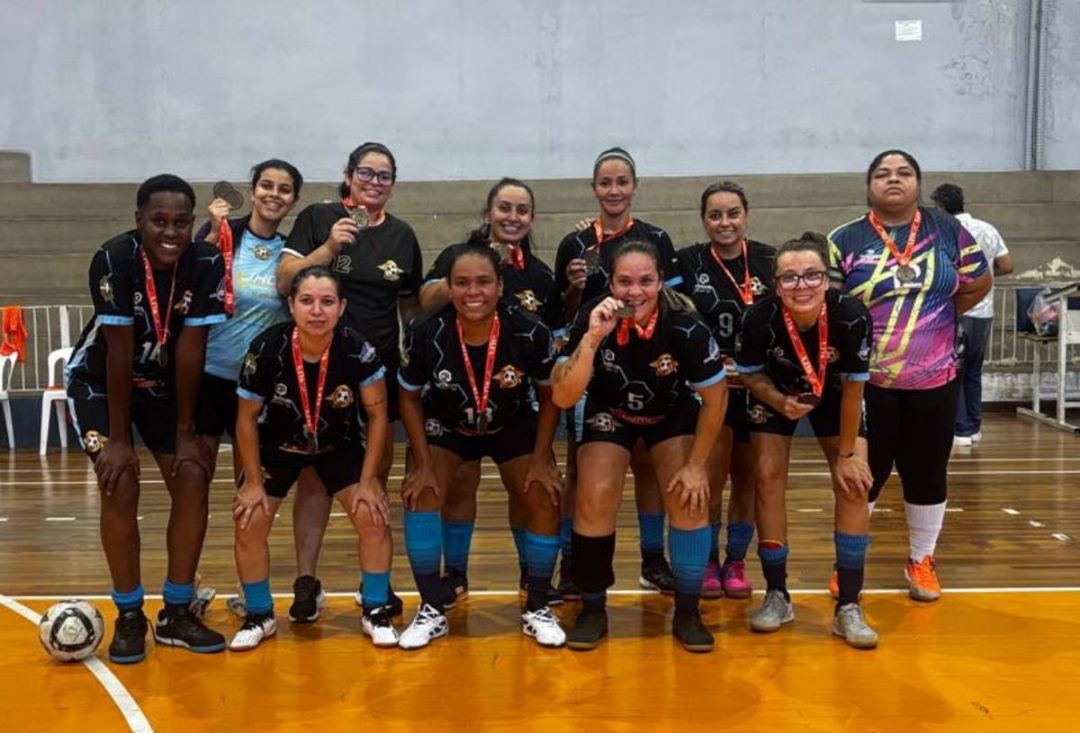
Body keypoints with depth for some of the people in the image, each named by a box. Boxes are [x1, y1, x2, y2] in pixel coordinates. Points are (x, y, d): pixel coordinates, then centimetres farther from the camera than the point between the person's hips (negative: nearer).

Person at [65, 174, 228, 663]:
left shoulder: (207, 264, -21)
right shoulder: (113, 260, -28)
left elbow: (189, 350, -17)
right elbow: (119, 352, -27)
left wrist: (186, 432, -14)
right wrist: (117, 438, -23)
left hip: (164, 384, 3)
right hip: (99, 382, -3)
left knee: (193, 480, -7)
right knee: (120, 484, -17)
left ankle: (176, 613, 6)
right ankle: (129, 616, -1)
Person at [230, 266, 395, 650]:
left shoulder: (358, 350, -28)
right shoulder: (266, 350, -28)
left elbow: (377, 414, -13)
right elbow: (247, 419, -13)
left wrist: (368, 480, -13)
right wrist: (253, 481, -9)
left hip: (340, 445, 0)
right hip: (277, 447, 0)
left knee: (374, 518, -11)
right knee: (249, 525, -9)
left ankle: (375, 612, 10)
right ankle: (259, 616, 14)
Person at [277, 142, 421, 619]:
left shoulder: (402, 235, 9)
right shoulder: (317, 219, 0)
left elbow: (410, 305, 15)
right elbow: (285, 280, -8)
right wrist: (330, 247, -19)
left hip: (379, 365, 3)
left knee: (377, 473, 8)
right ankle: (306, 580, 4)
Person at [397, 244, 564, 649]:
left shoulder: (531, 332, -27)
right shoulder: (427, 334, -27)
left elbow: (550, 396, -10)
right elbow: (410, 399, -11)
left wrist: (541, 460, -13)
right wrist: (423, 464, -15)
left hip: (514, 428, 0)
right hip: (445, 428, 0)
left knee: (546, 500, -12)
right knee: (420, 494, -20)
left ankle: (537, 610, 8)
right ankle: (432, 611, -3)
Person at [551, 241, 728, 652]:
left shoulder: (685, 326, -29)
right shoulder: (592, 318, -27)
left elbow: (715, 398, -16)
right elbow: (562, 398, -33)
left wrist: (696, 465, -14)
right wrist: (592, 338, -45)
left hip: (673, 415, 0)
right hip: (609, 414, 0)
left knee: (691, 499, -18)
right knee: (596, 498, -20)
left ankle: (687, 612, 2)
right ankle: (592, 609, 0)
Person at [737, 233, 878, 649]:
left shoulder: (852, 318, -35)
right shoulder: (760, 319, -34)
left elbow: (852, 389, -21)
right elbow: (750, 375, -13)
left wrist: (846, 454, -14)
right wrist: (780, 402, -33)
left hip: (834, 396, 0)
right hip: (777, 396, 0)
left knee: (854, 483, -11)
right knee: (768, 476, -10)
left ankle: (848, 607, 0)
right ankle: (777, 596, 5)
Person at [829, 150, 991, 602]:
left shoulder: (948, 231, 3)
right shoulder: (845, 240, -3)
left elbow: (978, 285, 11)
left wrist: (937, 320, 10)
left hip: (934, 381, 2)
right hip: (867, 383, -2)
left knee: (927, 473, 11)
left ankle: (922, 561, 29)